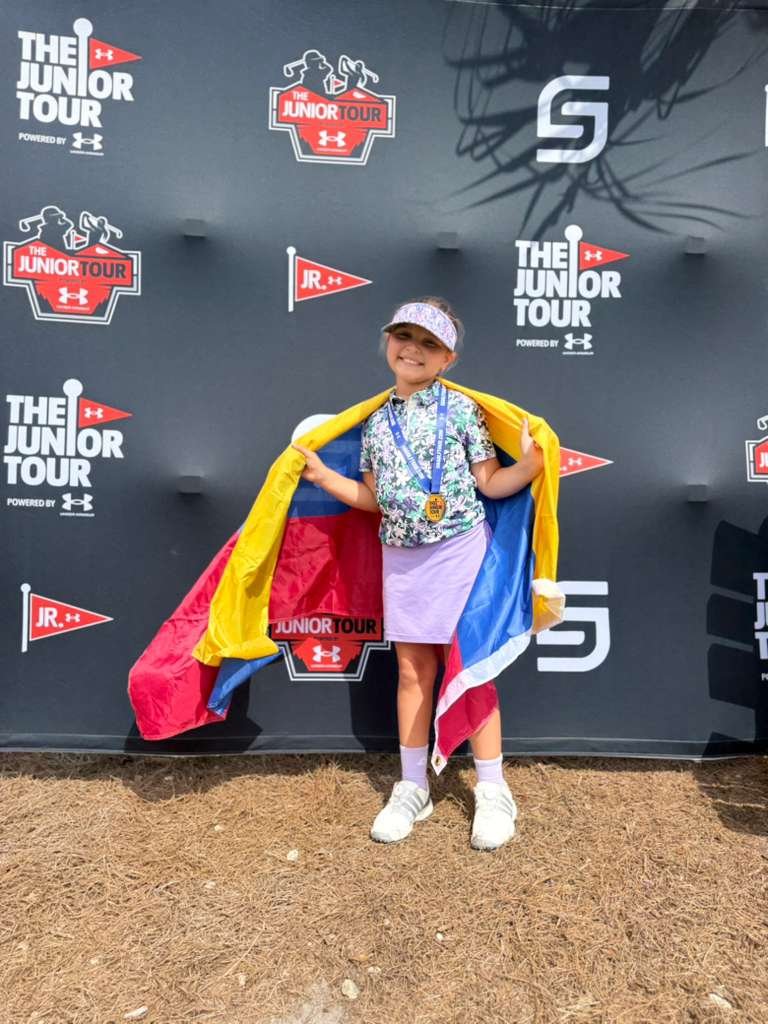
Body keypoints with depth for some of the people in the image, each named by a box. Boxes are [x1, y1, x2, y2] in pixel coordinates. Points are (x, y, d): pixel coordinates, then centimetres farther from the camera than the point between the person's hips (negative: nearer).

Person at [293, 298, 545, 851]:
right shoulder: (377, 420, 8)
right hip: (401, 558, 4)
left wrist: (529, 466, -23)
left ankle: (493, 791, 20)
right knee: (413, 670, 11)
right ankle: (413, 788, 26)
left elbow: (490, 484, -6)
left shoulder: (462, 409, -5)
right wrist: (324, 476, 5)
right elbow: (374, 498, 12)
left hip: (459, 552, -4)